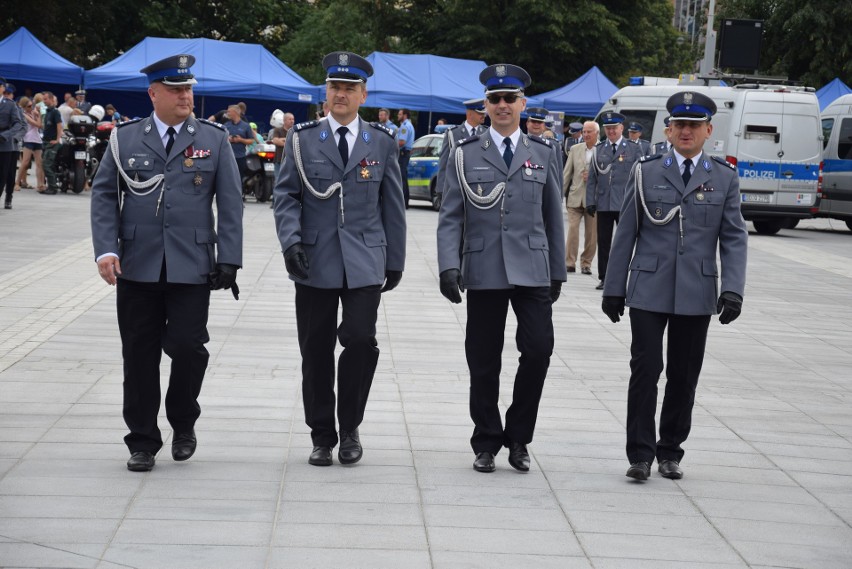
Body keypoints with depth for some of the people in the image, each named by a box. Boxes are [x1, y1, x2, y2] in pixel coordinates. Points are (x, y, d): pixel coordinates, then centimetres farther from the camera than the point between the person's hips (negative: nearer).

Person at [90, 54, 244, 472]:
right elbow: (103, 194, 6)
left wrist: (229, 259, -3)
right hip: (137, 266, 1)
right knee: (139, 355, 5)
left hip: (191, 265, -1)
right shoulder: (125, 137, 6)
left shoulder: (214, 139, 5)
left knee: (187, 346, -7)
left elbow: (230, 202, 4)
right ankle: (142, 441, 17)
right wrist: (105, 249, -7)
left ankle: (183, 422, 21)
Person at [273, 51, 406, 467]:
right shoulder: (302, 139, 5)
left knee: (361, 339, -13)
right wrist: (290, 241, -13)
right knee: (316, 351, 4)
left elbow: (392, 206, 11)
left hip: (364, 261, 0)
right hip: (315, 262, 0)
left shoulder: (381, 142, 8)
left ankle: (350, 428, 7)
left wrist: (395, 260, 10)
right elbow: (286, 196, 2)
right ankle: (322, 436, 17)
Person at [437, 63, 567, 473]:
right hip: (483, 271, -1)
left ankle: (518, 437, 9)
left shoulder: (544, 154, 11)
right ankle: (486, 444, 17)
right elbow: (450, 217, 3)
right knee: (483, 362, 3)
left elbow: (553, 217, 14)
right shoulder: (465, 155, 6)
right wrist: (448, 266, -10)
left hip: (532, 271, 1)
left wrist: (557, 271, 12)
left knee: (539, 350, -9)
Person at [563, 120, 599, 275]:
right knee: (572, 229, -5)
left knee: (591, 233, 3)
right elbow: (566, 174, 11)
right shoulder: (575, 149, 9)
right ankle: (570, 263, -1)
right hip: (575, 197, 2)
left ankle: (586, 264, 13)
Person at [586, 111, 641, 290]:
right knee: (603, 242, 5)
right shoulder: (599, 150, 11)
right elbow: (592, 178, 10)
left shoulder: (633, 149, 4)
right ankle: (604, 278, 12)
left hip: (625, 204, -2)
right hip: (603, 204, 2)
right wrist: (590, 202, 2)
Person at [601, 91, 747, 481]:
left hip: (697, 294, 1)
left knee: (684, 376, 7)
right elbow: (626, 233, 6)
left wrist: (732, 289, -8)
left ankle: (670, 451, 20)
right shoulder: (646, 172, 5)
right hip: (648, 291, -1)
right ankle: (640, 453, 2)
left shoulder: (725, 178, 7)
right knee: (645, 369, -5)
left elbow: (734, 239, 3)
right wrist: (614, 287, 4)